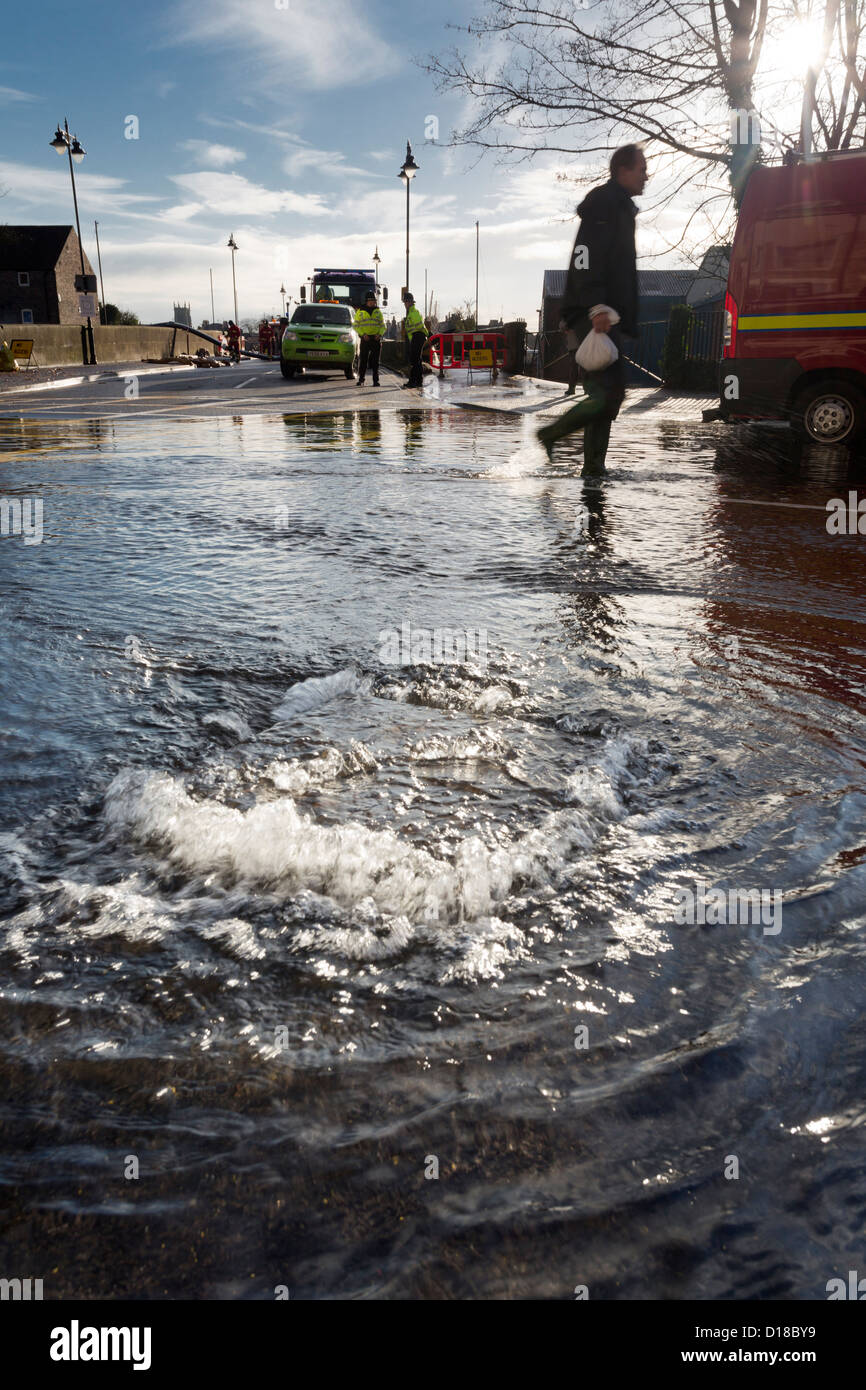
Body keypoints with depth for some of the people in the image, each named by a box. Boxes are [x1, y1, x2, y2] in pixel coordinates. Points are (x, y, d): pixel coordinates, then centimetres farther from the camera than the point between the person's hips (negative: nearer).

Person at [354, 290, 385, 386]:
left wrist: (380, 334, -9)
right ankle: (361, 379, 5)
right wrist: (363, 334, -13)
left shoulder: (378, 311, 11)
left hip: (376, 339, 2)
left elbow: (383, 325, 11)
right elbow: (356, 326, 2)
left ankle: (376, 380, 4)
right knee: (363, 360, -2)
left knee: (375, 361, 1)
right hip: (365, 339, -2)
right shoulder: (360, 312, 4)